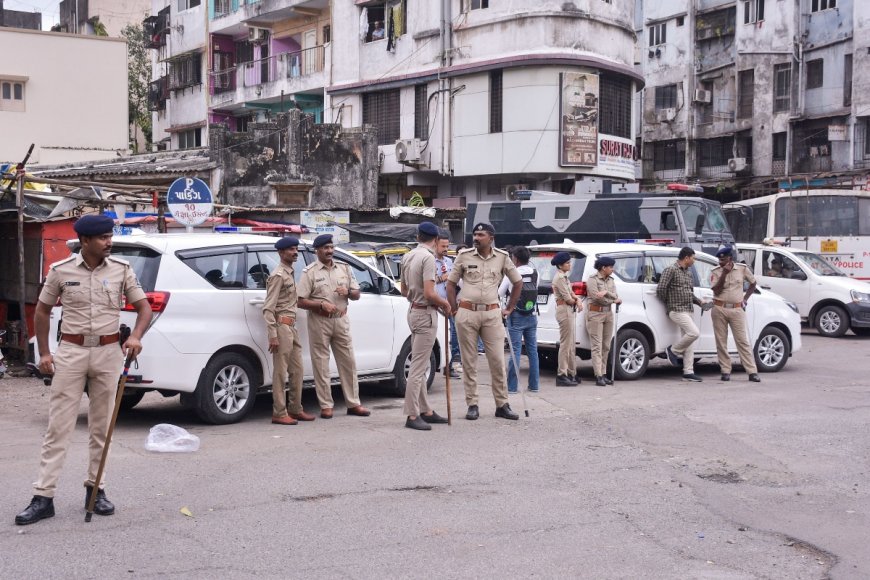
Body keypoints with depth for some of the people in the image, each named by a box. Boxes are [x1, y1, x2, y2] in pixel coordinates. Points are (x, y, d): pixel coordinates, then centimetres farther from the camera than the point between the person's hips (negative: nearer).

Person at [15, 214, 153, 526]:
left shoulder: (122, 269, -1)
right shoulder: (61, 270, -2)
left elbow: (144, 307, 5)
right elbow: (42, 311, 9)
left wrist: (136, 336, -14)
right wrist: (43, 353, 4)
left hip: (109, 352, 1)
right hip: (70, 351, -1)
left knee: (101, 427, 9)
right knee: (58, 427, -2)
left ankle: (95, 489, 21)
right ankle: (44, 497, 1)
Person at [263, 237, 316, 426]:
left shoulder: (290, 274, 17)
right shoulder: (278, 276, -10)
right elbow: (268, 308, -16)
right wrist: (273, 336, -20)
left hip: (292, 326, 9)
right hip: (282, 325, -9)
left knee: (297, 370, 12)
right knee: (280, 372, -5)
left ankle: (295, 409, 20)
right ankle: (279, 413, -1)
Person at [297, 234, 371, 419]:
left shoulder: (344, 268, 11)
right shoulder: (310, 272, -2)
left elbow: (357, 294, 15)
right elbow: (301, 301, -7)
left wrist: (348, 291, -7)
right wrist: (322, 304, -20)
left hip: (341, 320, 4)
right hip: (319, 322, -4)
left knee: (348, 362, 5)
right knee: (321, 365, 0)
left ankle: (353, 403, 12)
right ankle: (326, 405, 6)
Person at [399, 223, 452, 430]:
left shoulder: (407, 257, 10)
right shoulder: (428, 257, -17)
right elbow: (429, 294, -23)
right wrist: (444, 303, -6)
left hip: (413, 310, 9)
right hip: (425, 314, -9)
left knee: (420, 365, 14)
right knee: (418, 366, -8)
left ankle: (425, 410, 21)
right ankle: (412, 415, -6)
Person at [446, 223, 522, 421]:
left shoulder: (502, 257, 4)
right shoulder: (464, 256, 2)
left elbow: (518, 282, 15)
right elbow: (451, 283, 9)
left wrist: (509, 309, 12)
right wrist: (454, 310, 3)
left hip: (492, 314, 0)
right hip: (467, 313, 0)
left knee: (497, 360, 1)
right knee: (469, 361, 4)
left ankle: (502, 405, 9)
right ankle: (472, 405, 11)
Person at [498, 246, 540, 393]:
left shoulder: (512, 275, -11)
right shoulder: (535, 274, 2)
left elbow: (500, 294, -1)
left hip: (516, 316, -5)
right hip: (532, 315, 5)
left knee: (515, 350, -3)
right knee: (532, 350, 10)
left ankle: (512, 385, -3)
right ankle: (534, 384, 14)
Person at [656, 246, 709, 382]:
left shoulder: (688, 273, 19)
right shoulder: (671, 270, -9)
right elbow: (660, 289, -14)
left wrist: (699, 301, 13)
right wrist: (669, 303, -2)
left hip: (688, 311, 9)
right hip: (677, 310, -9)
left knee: (689, 343, 5)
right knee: (694, 333, -21)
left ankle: (688, 372, 8)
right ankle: (673, 350, 0)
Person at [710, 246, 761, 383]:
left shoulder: (742, 269, 2)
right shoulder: (716, 272, 0)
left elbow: (753, 284, 16)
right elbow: (716, 290, -11)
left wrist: (745, 299, 7)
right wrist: (724, 273, -16)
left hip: (737, 309, -1)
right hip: (719, 309, 1)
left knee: (743, 341, -3)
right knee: (721, 342, 3)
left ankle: (752, 372, -4)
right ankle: (725, 371, 10)